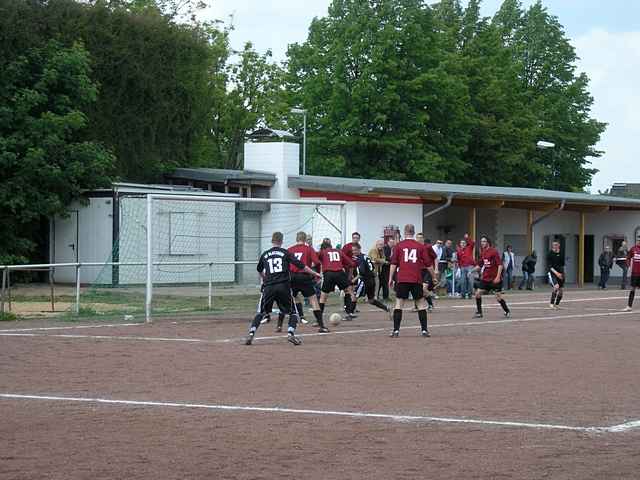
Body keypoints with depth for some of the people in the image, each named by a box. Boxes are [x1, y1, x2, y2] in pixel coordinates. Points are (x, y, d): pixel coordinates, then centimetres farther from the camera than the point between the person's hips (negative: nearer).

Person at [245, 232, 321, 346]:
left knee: (261, 312, 12)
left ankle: (251, 334, -2)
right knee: (292, 312, 11)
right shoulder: (285, 252, 6)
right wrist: (314, 274, 11)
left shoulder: (265, 254, 15)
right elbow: (300, 266, 2)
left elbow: (259, 270, 32)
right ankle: (291, 333, -8)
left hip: (268, 286, 2)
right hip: (284, 286, -2)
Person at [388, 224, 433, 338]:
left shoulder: (399, 246, 3)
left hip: (402, 279, 0)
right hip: (416, 280, 1)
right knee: (421, 303, 10)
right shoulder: (420, 247, 5)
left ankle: (396, 330, -4)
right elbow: (427, 264, 7)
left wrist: (390, 278, 6)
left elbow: (394, 264, 1)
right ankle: (424, 330, 7)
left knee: (399, 303, 3)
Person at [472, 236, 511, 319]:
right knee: (478, 293, -1)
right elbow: (480, 265, 19)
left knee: (498, 297, -4)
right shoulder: (482, 253, 9)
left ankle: (507, 311, 15)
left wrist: (498, 277, -22)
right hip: (485, 278, 7)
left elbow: (500, 264, -15)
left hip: (495, 279, -7)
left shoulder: (494, 251, -11)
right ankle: (479, 313, 9)